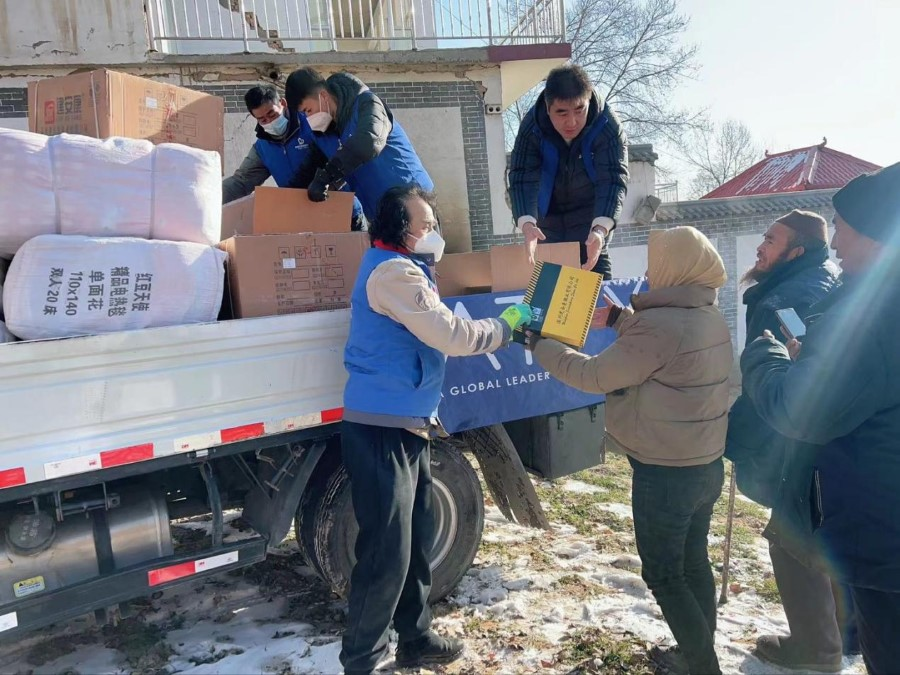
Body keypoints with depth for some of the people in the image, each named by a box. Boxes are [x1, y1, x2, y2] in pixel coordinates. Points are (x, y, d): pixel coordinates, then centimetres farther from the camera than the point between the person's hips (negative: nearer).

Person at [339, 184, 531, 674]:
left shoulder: (403, 270, 18)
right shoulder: (393, 272, -16)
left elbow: (437, 336, 19)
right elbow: (453, 336, -19)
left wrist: (502, 330, 9)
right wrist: (506, 325, -4)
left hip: (404, 426, 10)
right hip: (381, 430, -10)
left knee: (416, 540, 18)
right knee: (387, 552, -3)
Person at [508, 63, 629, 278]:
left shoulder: (607, 126, -29)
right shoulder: (531, 128, -26)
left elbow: (613, 179, -36)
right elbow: (522, 179, -33)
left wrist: (601, 228, -54)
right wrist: (527, 223, -52)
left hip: (592, 209, -2)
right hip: (549, 210, 2)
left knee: (594, 261, -13)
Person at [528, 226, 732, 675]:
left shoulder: (661, 325, -26)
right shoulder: (710, 316, 1)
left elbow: (593, 376, -20)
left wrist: (536, 342, -10)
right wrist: (617, 318, 18)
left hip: (665, 474, -9)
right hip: (706, 465, 9)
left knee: (662, 575, 9)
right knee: (694, 563, 22)